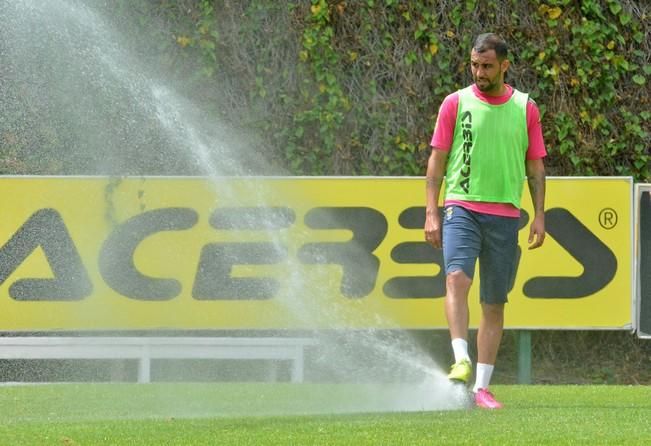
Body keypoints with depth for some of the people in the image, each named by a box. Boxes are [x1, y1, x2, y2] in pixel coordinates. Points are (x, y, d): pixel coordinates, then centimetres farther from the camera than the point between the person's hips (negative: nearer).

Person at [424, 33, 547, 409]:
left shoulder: (526, 109, 7)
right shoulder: (456, 103, 4)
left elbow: (535, 166, 12)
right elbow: (437, 159, 5)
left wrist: (540, 216, 5)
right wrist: (432, 212, -2)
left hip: (505, 215, 2)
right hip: (461, 208, -2)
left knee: (494, 304, 4)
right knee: (457, 278, -26)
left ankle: (482, 387, 10)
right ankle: (462, 361, -35)